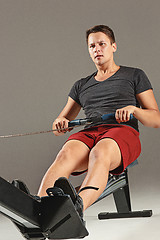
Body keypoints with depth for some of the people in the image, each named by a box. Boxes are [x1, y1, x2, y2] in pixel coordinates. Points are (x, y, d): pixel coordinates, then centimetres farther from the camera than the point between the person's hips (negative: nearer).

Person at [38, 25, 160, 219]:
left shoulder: (134, 76, 20)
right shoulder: (81, 86, 29)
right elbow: (59, 126, 28)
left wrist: (133, 109, -9)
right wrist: (60, 124, 1)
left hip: (123, 132, -3)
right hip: (89, 132, 3)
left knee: (99, 153, -41)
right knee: (66, 154, -35)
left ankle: (78, 204, -70)